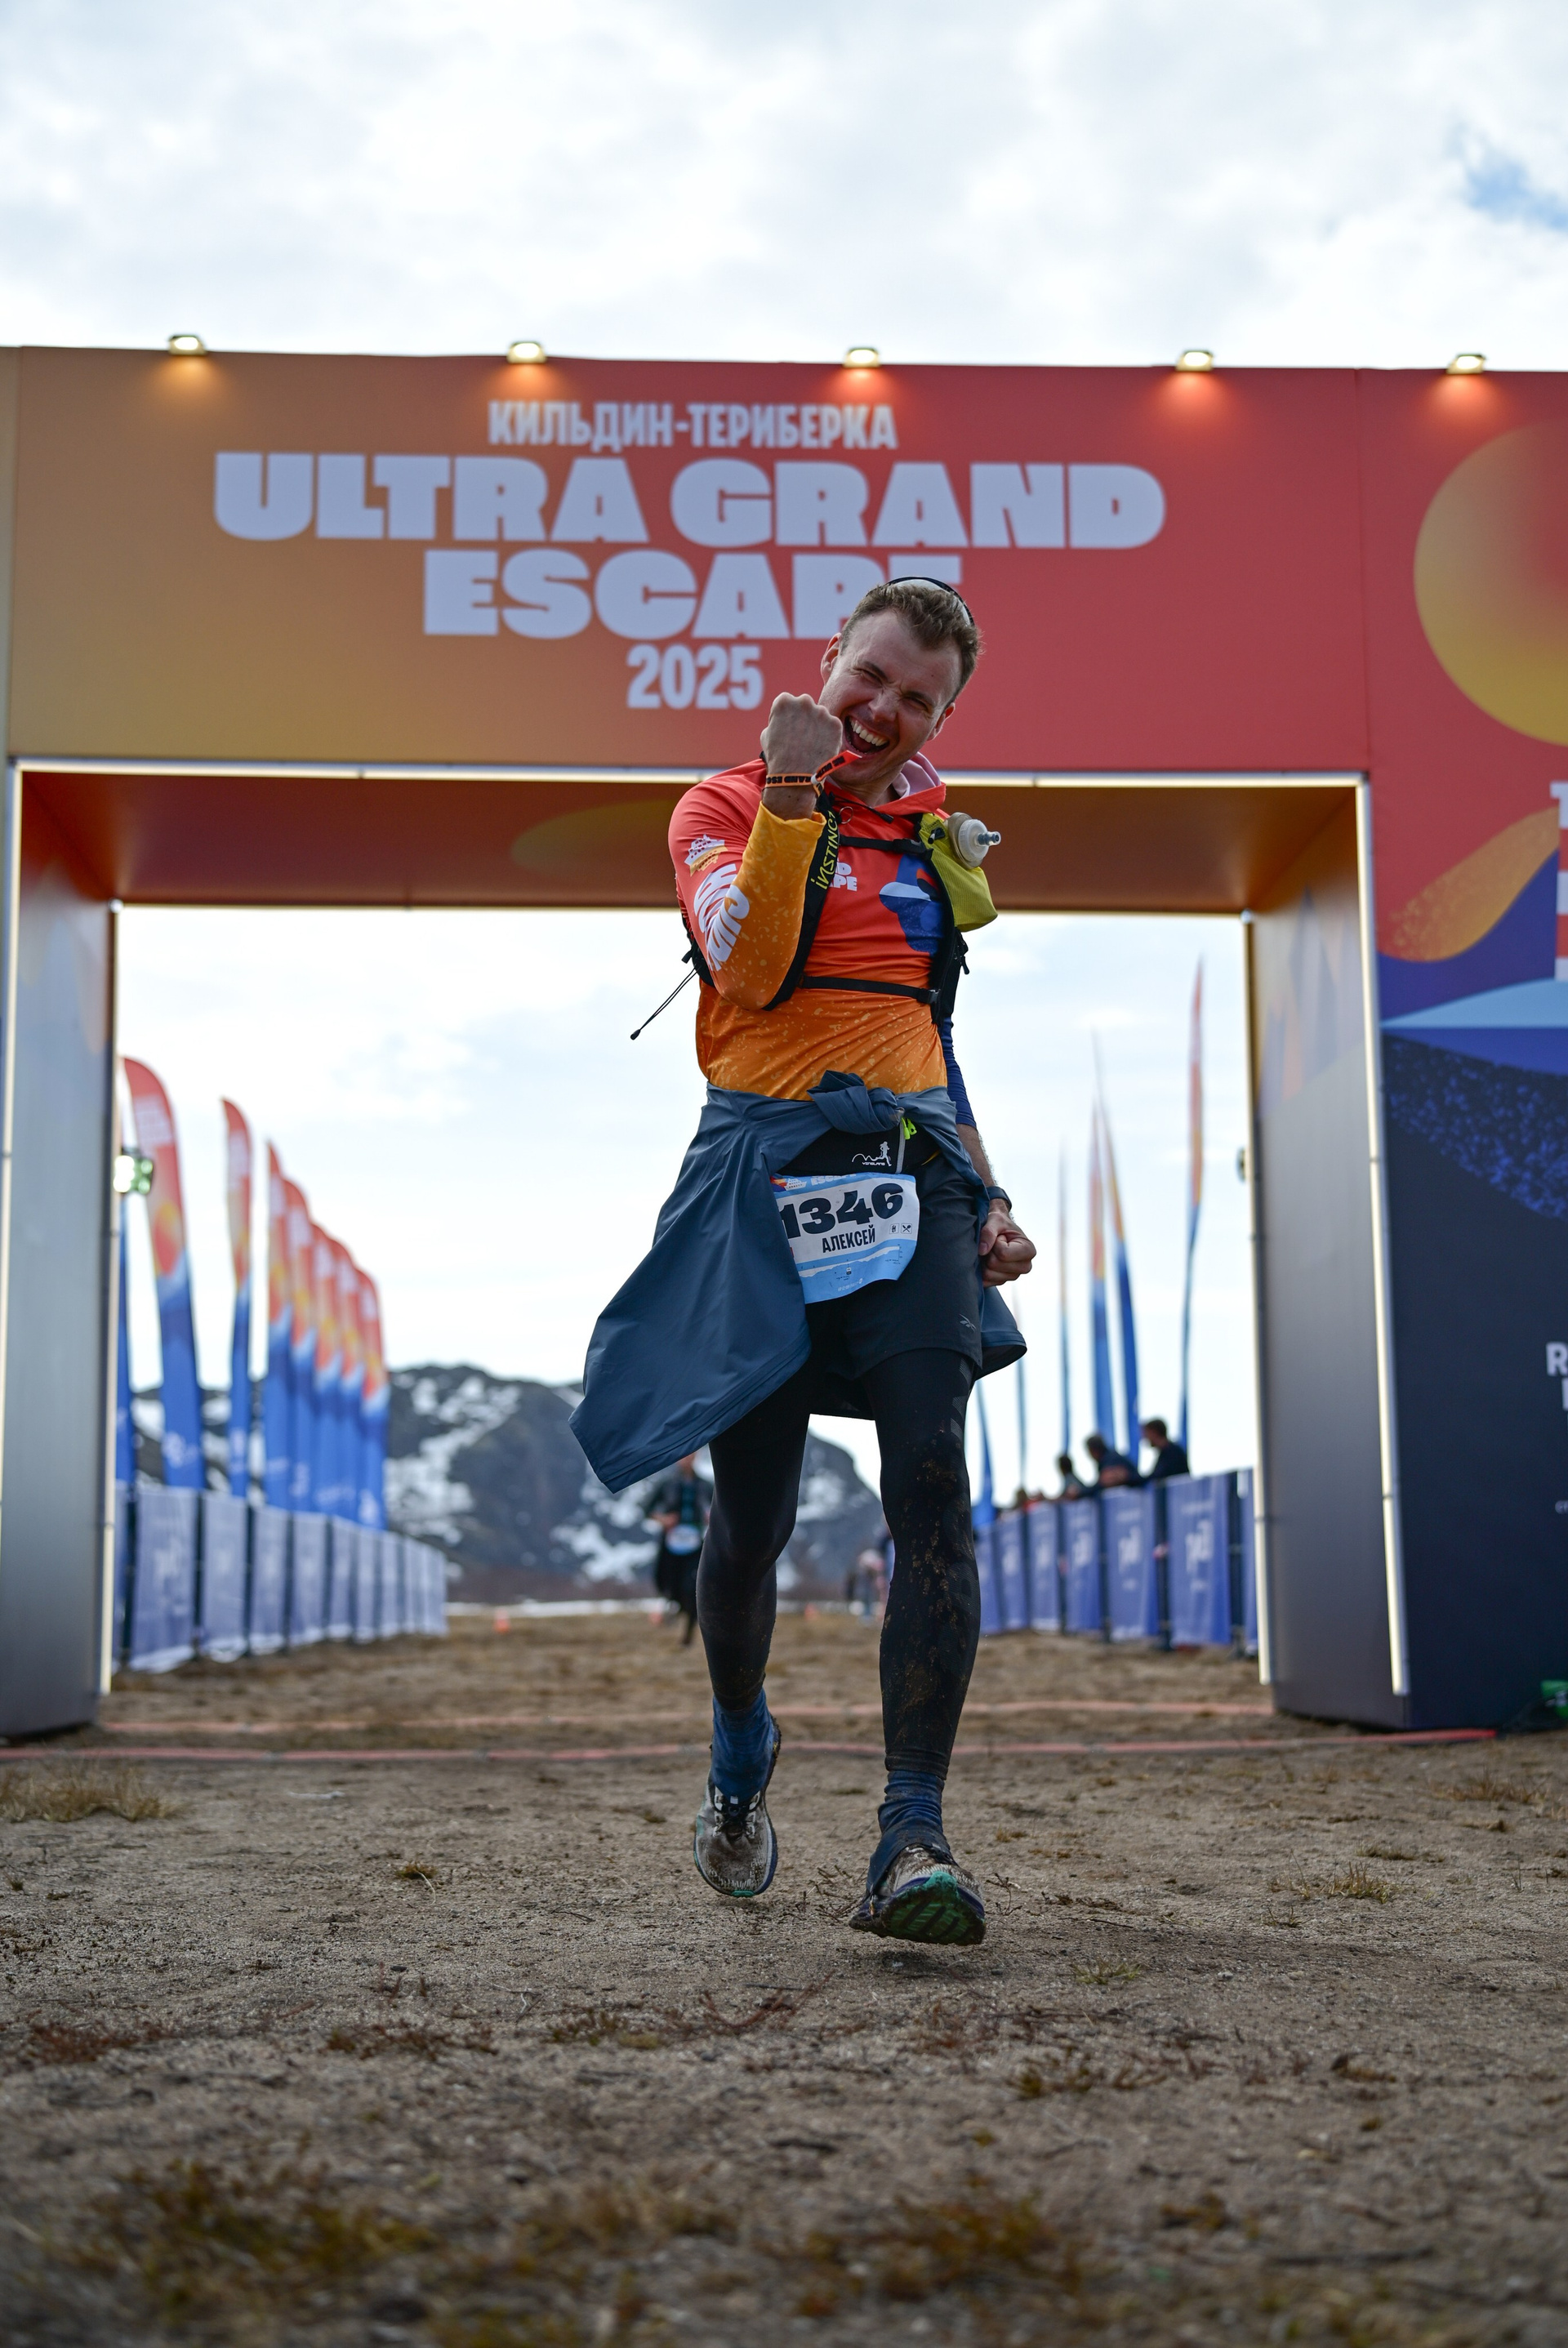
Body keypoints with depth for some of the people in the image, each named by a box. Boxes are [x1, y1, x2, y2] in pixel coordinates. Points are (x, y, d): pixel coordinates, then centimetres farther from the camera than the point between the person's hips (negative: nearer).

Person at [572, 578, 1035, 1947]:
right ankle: (741, 1755, 32)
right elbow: (747, 963, -15)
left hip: (910, 1166, 3)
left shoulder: (937, 838, 19)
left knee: (931, 1479, -17)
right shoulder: (725, 807, 5)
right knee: (752, 1518, 1)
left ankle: (913, 1840, -18)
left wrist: (985, 1198, 20)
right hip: (766, 1167, -3)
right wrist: (791, 796, -19)